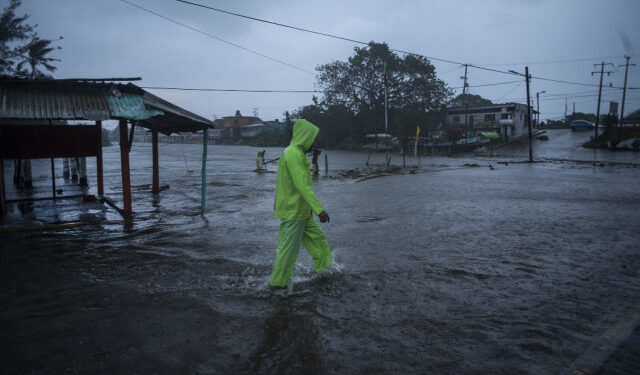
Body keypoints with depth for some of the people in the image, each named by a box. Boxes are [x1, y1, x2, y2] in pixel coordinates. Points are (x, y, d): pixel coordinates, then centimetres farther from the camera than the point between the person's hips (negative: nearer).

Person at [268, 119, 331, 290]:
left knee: (317, 240, 15)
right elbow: (303, 185, -29)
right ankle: (277, 282, 13)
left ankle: (324, 269, 26)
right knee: (288, 248, 1)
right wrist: (319, 209, -31)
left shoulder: (293, 153, 13)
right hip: (293, 211, -10)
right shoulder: (294, 154, -20)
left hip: (302, 211, 10)